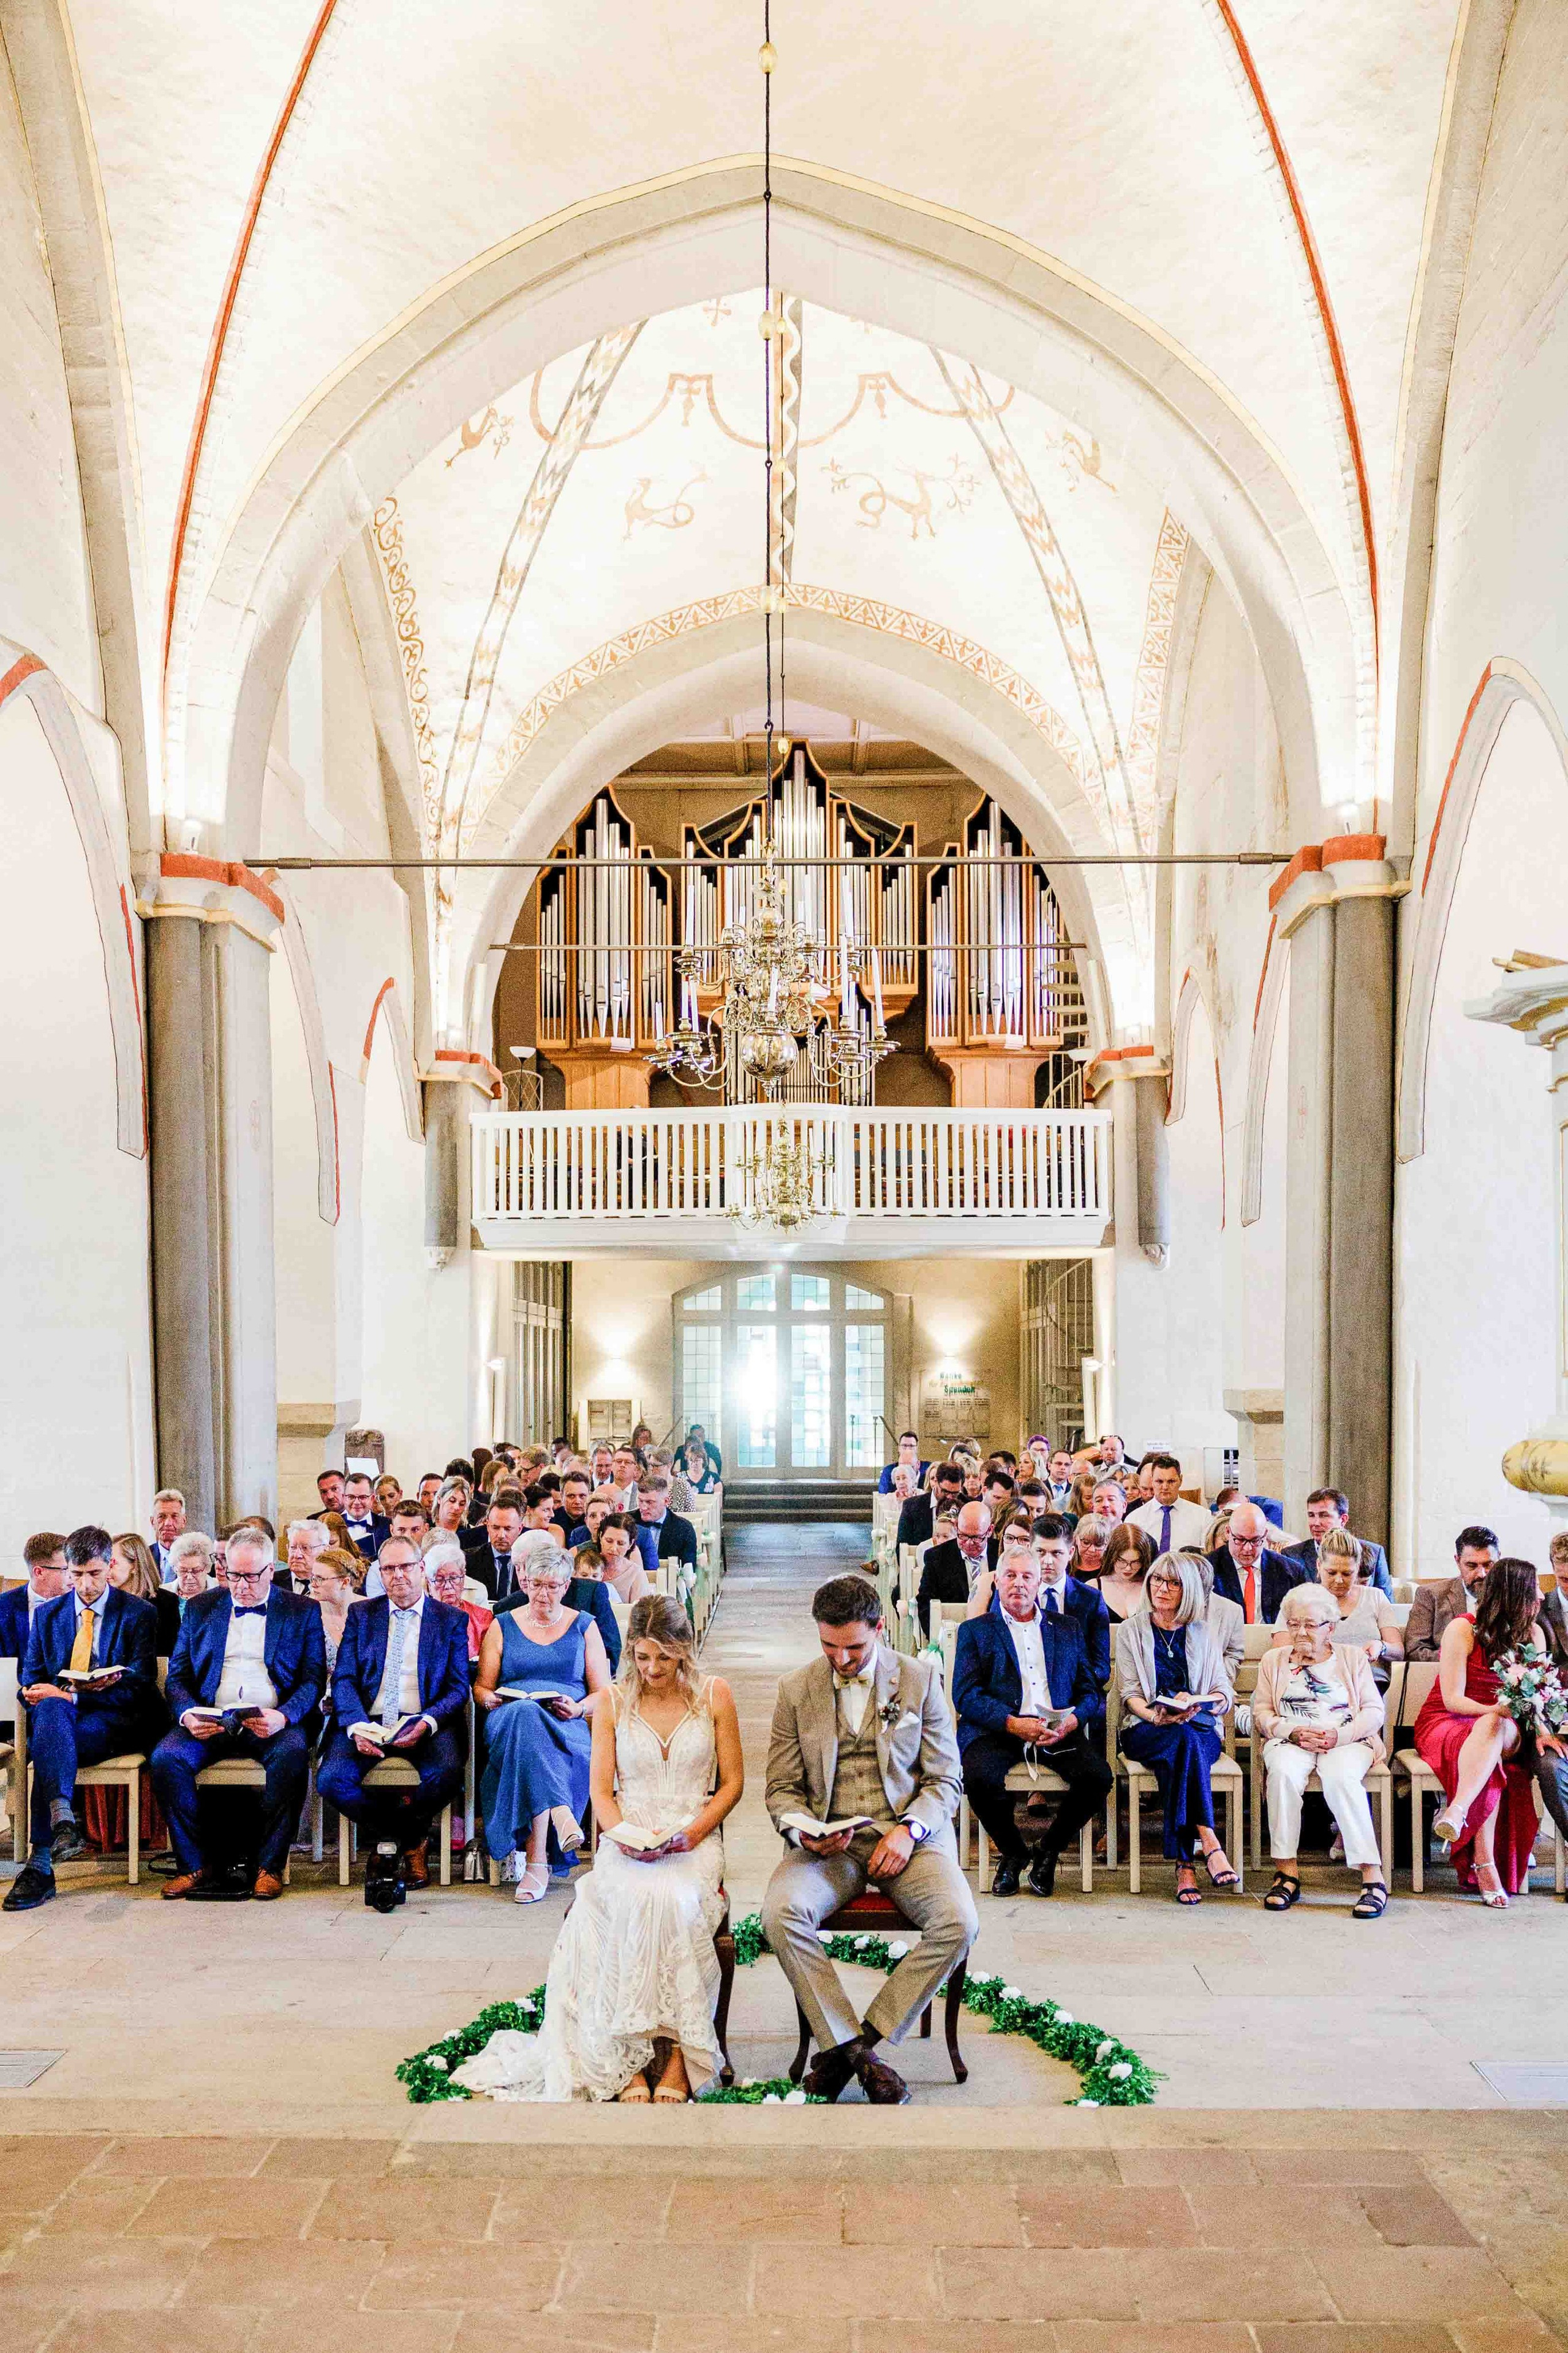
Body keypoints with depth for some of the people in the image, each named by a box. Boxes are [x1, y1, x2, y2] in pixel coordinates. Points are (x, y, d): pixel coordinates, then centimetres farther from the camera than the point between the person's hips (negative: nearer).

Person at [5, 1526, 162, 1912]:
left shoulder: (139, 1614, 4)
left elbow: (140, 1687, -5)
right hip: (57, 1715, 3)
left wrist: (73, 1696, -17)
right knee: (49, 1707, -36)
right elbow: (30, 1683, 16)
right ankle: (63, 1821, -48)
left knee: (47, 1746, -34)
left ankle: (41, 1863, -40)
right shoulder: (47, 1614, 17)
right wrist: (38, 1695, -12)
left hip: (115, 1722, -3)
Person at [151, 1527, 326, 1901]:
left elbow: (314, 1679, 2)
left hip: (273, 1722, -2)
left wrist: (283, 1716, -18)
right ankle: (196, 1864, -10)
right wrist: (187, 1715, -10)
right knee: (166, 1757, -26)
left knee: (292, 1753, -34)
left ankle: (270, 1865, -18)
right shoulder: (199, 1609, 16)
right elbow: (177, 1677, 12)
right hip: (210, 1721, 3)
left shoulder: (302, 1612, 8)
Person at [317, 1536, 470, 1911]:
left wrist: (427, 1723, -17)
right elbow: (343, 1679, 5)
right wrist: (356, 1726, -14)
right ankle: (409, 1842, -1)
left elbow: (459, 1688, 4)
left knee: (446, 1775, -32)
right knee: (332, 1780, -26)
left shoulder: (452, 1620, 10)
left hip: (425, 1723, -2)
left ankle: (390, 1841, -1)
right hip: (367, 1721, 2)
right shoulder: (361, 1615, 15)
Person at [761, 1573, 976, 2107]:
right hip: (828, 1842, 0)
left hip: (906, 1835, 0)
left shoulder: (920, 1679, 3)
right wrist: (802, 1831, -13)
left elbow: (946, 1778, 6)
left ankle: (847, 2046, -13)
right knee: (780, 1913, -30)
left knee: (958, 1922, -28)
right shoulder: (796, 1690, 5)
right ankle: (857, 2051, -15)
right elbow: (781, 1788, 9)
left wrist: (909, 1829, -13)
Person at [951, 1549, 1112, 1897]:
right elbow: (965, 1695, 0)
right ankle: (1012, 1853, -1)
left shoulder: (1069, 1627, 22)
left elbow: (1090, 1688, 15)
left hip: (1059, 1731, 2)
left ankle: (1048, 1852, 1)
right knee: (981, 1777, -32)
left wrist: (1074, 1719, -9)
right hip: (996, 1730, -2)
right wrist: (1013, 1724, -16)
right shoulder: (975, 1630, 13)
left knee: (1098, 1777, -25)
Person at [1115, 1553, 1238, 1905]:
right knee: (1184, 1741, -36)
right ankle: (1208, 1843, -43)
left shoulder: (1201, 1633, 15)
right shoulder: (1131, 1631, 12)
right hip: (1145, 1731, -1)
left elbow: (1224, 1693, 8)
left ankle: (1185, 1863, -40)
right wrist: (1156, 1716, -19)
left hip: (1200, 1729, 1)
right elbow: (1130, 1695, 3)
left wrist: (1196, 1703, -15)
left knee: (1178, 1759, -36)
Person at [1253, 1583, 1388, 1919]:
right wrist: (1293, 1731, -11)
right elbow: (1262, 1714, 10)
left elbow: (1374, 1711, 6)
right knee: (1283, 1772, -35)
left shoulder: (1353, 1657, 17)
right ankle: (1287, 1871, -29)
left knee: (1340, 1777, -36)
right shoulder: (1273, 1660, 19)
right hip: (1289, 1739, 1)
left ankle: (1372, 1875, -34)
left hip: (1347, 1740, -1)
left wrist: (1340, 1734, -13)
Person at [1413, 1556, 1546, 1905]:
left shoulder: (1532, 1634, 8)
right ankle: (1485, 1865, -44)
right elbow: (1453, 1700, -11)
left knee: (1492, 1728, -37)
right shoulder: (1462, 1630, -8)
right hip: (1444, 1724, -3)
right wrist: (1500, 1710, -27)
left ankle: (1456, 1812, -51)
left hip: (1506, 1731, 3)